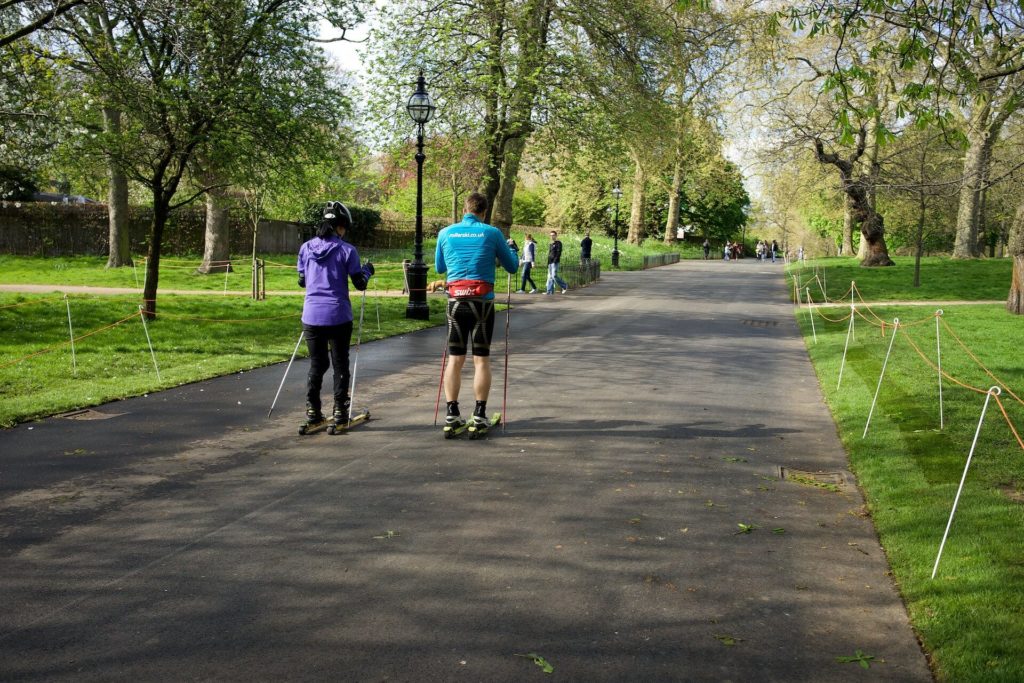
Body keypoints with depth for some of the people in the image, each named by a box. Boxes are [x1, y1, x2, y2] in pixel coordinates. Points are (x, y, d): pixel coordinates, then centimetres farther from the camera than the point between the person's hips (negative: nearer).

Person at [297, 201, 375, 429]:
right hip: (338, 316, -3)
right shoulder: (347, 250, -7)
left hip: (311, 316, 3)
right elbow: (360, 283, -3)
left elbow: (302, 281, 13)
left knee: (317, 363, 14)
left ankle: (312, 412, 11)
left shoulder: (306, 248, 4)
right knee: (340, 364, 9)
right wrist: (368, 270, 16)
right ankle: (340, 411, 10)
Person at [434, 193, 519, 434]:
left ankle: (451, 415, 7)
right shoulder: (491, 233, -2)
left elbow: (439, 267, 19)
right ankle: (479, 416, 5)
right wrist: (511, 250, 28)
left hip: (456, 301, 2)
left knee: (455, 359, 8)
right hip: (482, 301, -2)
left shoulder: (446, 233, 5)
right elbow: (512, 267, 7)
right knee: (481, 359, 4)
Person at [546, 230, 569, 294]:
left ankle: (565, 286, 0)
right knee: (550, 277, 4)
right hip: (550, 263, 8)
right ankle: (550, 291, 3)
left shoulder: (558, 243, -5)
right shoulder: (551, 244, 20)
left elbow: (559, 252, -13)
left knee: (554, 276, -15)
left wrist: (555, 261, -21)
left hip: (555, 262, -8)